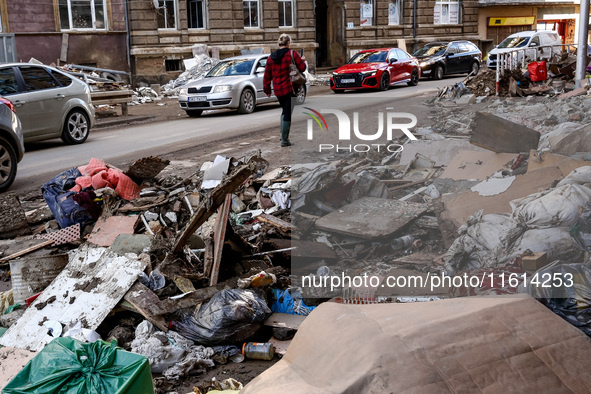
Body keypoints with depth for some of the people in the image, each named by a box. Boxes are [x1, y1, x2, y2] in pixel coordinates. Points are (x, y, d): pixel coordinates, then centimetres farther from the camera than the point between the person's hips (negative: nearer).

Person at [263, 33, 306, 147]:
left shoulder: (271, 57, 7)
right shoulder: (292, 54, -8)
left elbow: (267, 75, 10)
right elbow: (302, 68, -7)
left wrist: (267, 89, 20)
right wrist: (302, 60, 14)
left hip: (277, 90, 6)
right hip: (290, 89, -6)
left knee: (285, 111, 25)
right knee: (288, 113, -2)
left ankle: (283, 134, 23)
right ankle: (284, 140, -2)